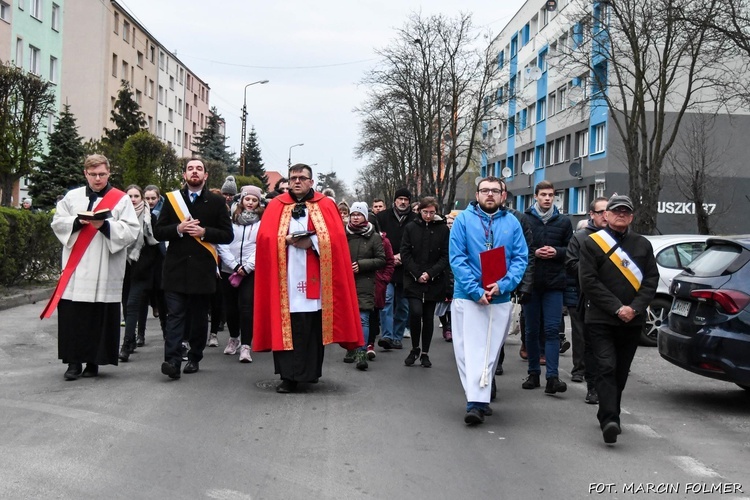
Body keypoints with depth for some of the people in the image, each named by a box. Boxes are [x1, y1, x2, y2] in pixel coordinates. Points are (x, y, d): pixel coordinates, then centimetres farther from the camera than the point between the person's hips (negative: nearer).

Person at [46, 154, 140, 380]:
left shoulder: (121, 199, 3)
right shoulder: (72, 197, 11)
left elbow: (131, 231, -5)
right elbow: (58, 223, 9)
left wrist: (105, 225, -18)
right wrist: (77, 221, -10)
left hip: (105, 271, -2)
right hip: (75, 269, 2)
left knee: (100, 317, 0)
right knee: (72, 316, 0)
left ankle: (94, 361, 11)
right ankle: (74, 362, 9)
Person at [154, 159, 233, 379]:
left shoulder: (217, 202, 6)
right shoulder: (172, 199, 9)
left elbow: (227, 235, 1)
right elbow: (158, 231, 5)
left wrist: (204, 232, -13)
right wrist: (178, 229, -12)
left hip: (203, 268, 0)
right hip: (176, 267, 0)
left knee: (199, 316, 8)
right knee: (175, 314, -7)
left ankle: (194, 358, 19)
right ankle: (172, 360, -13)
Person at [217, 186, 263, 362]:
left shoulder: (262, 222, 2)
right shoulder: (231, 219, 5)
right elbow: (223, 245, 0)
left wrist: (246, 267, -12)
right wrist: (235, 266, -8)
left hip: (250, 272, -2)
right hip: (229, 270, 2)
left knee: (246, 307, -12)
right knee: (231, 306, 10)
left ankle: (245, 346, -12)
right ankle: (234, 338, 32)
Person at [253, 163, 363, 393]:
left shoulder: (325, 205, 10)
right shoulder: (277, 205, 12)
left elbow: (337, 237, -1)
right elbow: (266, 237, 3)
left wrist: (311, 241, -12)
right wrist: (287, 241, -12)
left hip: (315, 277, 0)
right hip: (286, 277, 0)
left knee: (313, 325, 0)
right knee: (288, 325, -5)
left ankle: (310, 371, 13)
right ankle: (289, 376, -1)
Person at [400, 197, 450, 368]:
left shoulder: (443, 229, 1)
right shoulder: (410, 227, 3)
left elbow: (446, 256, -1)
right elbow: (405, 253, 0)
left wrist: (430, 273, -12)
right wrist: (417, 274, -10)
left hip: (434, 281, 1)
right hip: (413, 281, -1)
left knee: (428, 317, 6)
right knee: (415, 312, -16)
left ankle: (425, 353, 19)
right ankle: (415, 348, 4)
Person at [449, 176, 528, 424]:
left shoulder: (512, 223, 4)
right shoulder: (463, 219, -2)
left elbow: (520, 258, 1)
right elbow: (457, 258, -8)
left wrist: (503, 285, -15)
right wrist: (476, 290, -16)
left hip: (500, 299, 3)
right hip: (468, 296, -3)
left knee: (491, 350, 10)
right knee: (470, 348, -7)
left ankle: (480, 399, 22)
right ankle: (476, 402, -8)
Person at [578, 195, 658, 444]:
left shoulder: (643, 245, 12)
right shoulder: (591, 243, 0)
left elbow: (651, 280, 5)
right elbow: (589, 281, -8)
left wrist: (635, 308, -10)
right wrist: (617, 308, -14)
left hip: (632, 321, 4)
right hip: (600, 319, -4)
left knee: (621, 372, 10)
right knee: (607, 367, -14)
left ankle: (608, 416, 24)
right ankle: (610, 420, -20)